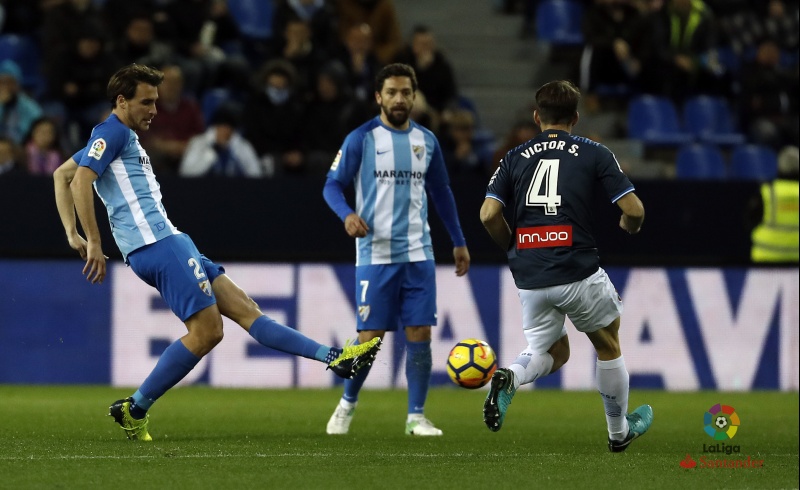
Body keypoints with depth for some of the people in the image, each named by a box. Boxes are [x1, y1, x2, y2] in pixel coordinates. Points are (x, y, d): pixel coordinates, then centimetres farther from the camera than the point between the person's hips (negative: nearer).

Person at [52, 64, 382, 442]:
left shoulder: (119, 137, 23)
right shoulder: (112, 132, -6)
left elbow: (62, 175, 27)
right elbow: (80, 181, -18)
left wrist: (73, 234, 19)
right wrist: (94, 242, -20)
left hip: (168, 242, 11)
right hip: (156, 244, -11)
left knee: (243, 308, 5)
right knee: (206, 329, -12)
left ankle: (334, 357, 2)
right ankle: (135, 408, -6)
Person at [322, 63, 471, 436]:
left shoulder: (426, 141, 10)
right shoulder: (361, 139, -3)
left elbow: (441, 192, 20)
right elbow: (332, 185, -2)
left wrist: (458, 242, 19)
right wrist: (347, 214, -22)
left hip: (418, 254, 3)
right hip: (375, 254, -3)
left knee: (420, 333, -3)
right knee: (370, 337, -3)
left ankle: (416, 416, 5)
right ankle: (347, 404, 20)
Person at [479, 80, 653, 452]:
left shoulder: (514, 157, 10)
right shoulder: (594, 154, 3)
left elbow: (489, 215, -1)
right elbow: (633, 209, -2)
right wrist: (630, 226, 21)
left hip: (529, 278, 3)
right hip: (578, 271, -3)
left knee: (553, 352, 21)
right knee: (608, 345, 21)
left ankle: (508, 378, -11)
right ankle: (619, 431, 31)